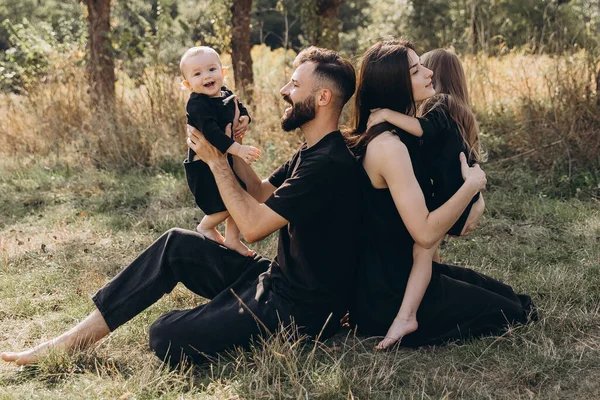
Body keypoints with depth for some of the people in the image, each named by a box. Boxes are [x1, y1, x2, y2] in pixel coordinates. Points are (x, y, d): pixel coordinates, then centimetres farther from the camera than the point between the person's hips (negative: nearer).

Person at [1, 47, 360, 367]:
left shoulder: (330, 164, -24)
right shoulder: (311, 153, 10)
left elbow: (253, 225, -23)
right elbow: (264, 194, 20)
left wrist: (216, 160, -12)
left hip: (302, 308, -10)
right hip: (279, 277, 10)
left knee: (167, 338, -22)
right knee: (176, 245, 3)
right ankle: (78, 337, 6)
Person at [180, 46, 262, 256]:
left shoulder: (226, 95, 1)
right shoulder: (197, 105, -25)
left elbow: (240, 108, 21)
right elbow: (211, 132, -37)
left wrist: (245, 119, -3)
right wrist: (238, 149, -43)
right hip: (203, 166, -8)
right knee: (224, 205, -10)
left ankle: (232, 239, 32)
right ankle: (204, 228, 21)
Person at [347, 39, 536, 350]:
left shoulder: (402, 134, 7)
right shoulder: (388, 146, -25)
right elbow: (425, 233, -28)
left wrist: (472, 199, 0)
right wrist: (472, 184, -18)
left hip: (401, 269, 10)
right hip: (390, 294, -10)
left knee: (513, 298, 21)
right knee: (513, 313, 1)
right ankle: (403, 324, 1)